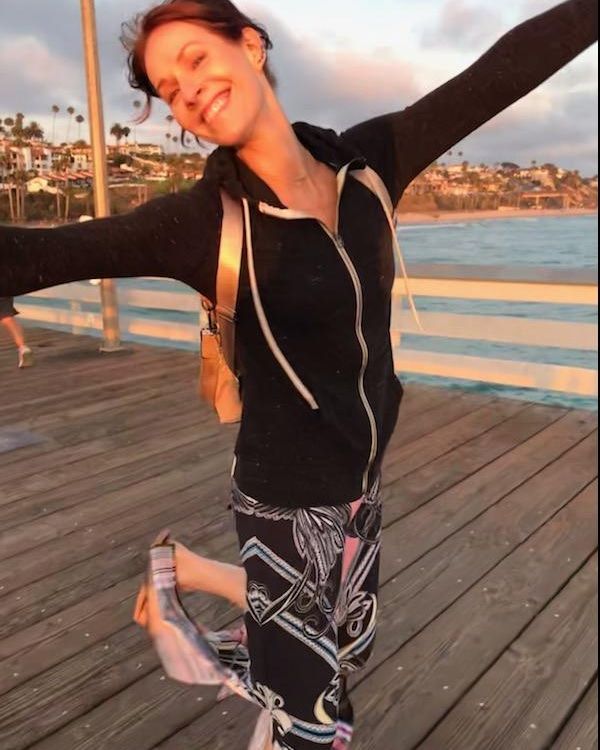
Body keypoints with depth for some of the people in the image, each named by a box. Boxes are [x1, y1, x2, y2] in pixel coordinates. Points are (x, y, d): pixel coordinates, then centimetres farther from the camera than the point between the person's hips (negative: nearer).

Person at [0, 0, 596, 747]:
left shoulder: (367, 160, -5)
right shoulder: (200, 222, -18)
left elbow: (506, 69, -4)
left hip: (361, 479, 6)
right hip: (287, 497, -5)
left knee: (348, 651, 28)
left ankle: (196, 573, 43)